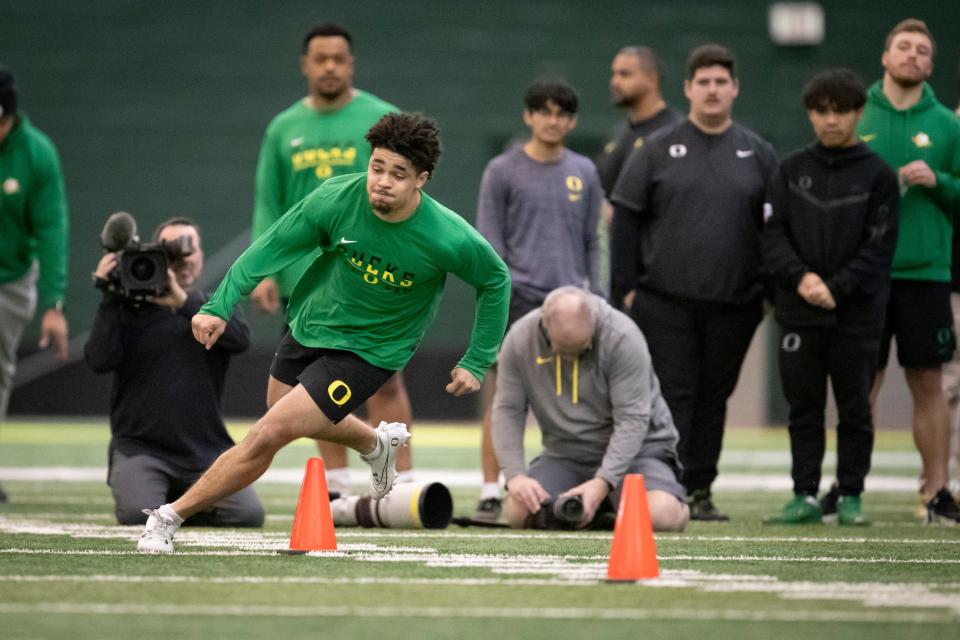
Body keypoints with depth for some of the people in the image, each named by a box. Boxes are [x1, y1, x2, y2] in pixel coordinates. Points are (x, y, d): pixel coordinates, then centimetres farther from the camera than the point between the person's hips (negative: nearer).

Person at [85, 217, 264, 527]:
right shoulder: (130, 310, 5)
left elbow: (240, 339, -13)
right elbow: (100, 360, -11)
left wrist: (184, 302, -23)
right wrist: (109, 297, -16)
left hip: (207, 452, 2)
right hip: (140, 447, -2)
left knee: (249, 514, -19)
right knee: (138, 513, -28)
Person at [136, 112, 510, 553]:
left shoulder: (449, 239, -27)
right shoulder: (338, 199, -23)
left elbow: (495, 280, -7)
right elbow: (271, 248, -11)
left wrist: (476, 363, -4)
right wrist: (219, 306, -20)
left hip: (368, 350, -5)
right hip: (310, 324, 5)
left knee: (268, 436, -16)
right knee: (283, 411, 30)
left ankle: (171, 516, -2)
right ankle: (377, 444, 57)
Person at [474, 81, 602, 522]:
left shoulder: (584, 173, 13)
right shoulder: (503, 171, 1)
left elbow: (590, 242, 17)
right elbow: (488, 241, -2)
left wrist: (596, 298, 10)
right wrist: (501, 295, -11)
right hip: (518, 299, -4)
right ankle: (490, 493, -3)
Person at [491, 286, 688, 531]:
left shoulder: (623, 337, -23)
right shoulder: (520, 339, -12)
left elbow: (632, 419, -23)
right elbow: (508, 410, -7)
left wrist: (602, 482, -33)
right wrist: (515, 475, -21)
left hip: (635, 446, -3)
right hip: (565, 453, 3)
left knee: (660, 515, -30)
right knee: (519, 512, -22)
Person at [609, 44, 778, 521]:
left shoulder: (758, 154, 8)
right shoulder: (658, 151, 3)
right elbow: (626, 220, 2)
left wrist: (770, 290, 4)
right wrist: (625, 289, -4)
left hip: (733, 303, 2)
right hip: (665, 302, -2)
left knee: (714, 397, 7)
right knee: (673, 395, -4)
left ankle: (700, 491, 14)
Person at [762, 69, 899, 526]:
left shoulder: (878, 175, 1)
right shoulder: (791, 171, 8)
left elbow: (879, 247, -5)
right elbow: (772, 234, 3)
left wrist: (835, 288, -14)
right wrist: (801, 277, -13)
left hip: (858, 314, -2)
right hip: (799, 314, 2)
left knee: (855, 410, 3)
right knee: (804, 408, 5)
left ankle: (851, 496, 11)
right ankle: (805, 496, 9)